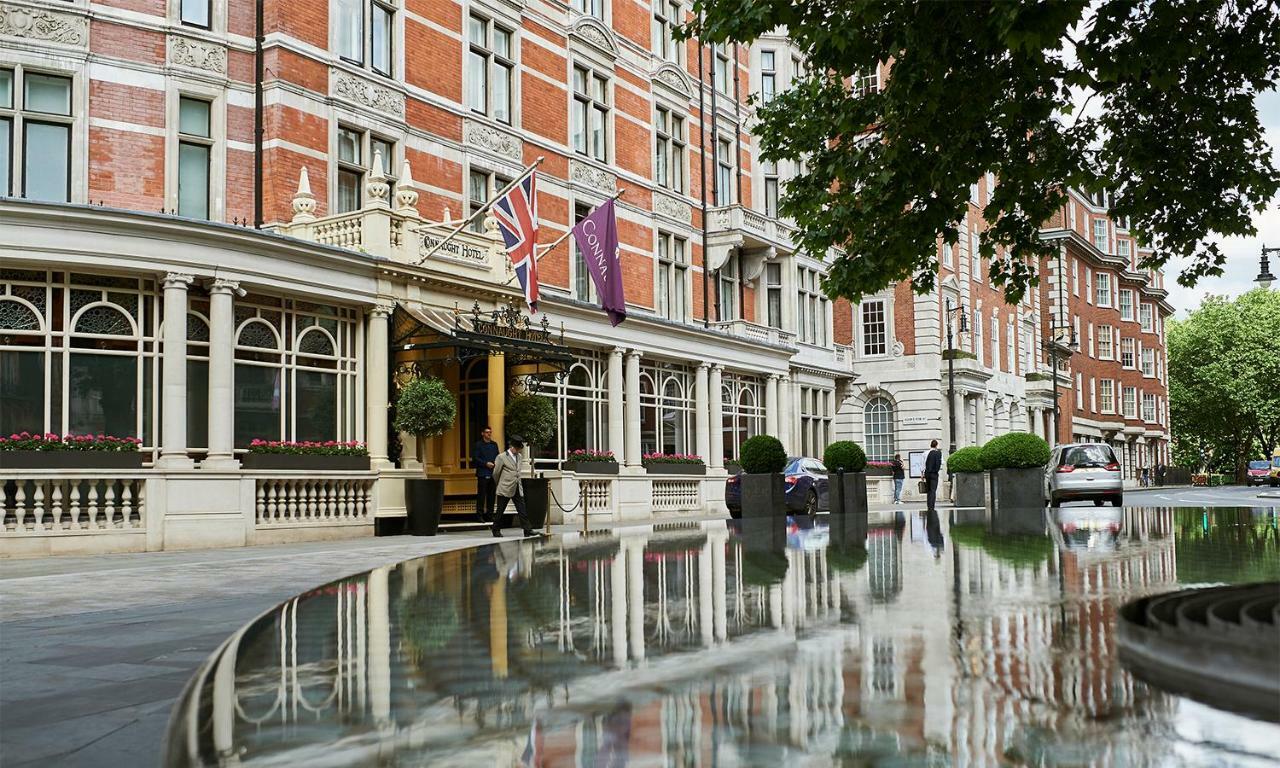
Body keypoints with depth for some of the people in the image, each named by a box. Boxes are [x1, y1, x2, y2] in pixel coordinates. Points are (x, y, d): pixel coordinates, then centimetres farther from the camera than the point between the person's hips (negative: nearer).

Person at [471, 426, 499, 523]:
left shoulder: (494, 444, 17)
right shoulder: (478, 444, 0)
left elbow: (498, 457, 19)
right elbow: (475, 458, -6)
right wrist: (486, 464, -14)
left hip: (493, 473, 5)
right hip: (482, 473, -5)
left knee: (491, 495, 6)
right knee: (481, 495, -4)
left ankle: (489, 515, 13)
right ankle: (479, 515, 0)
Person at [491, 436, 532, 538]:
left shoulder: (518, 456, 12)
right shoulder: (502, 457, -8)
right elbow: (496, 474, -2)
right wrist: (499, 486, 10)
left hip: (517, 489, 5)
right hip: (505, 489, -5)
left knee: (522, 511, -1)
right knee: (500, 511, 5)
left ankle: (527, 530, -2)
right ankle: (496, 531, 15)